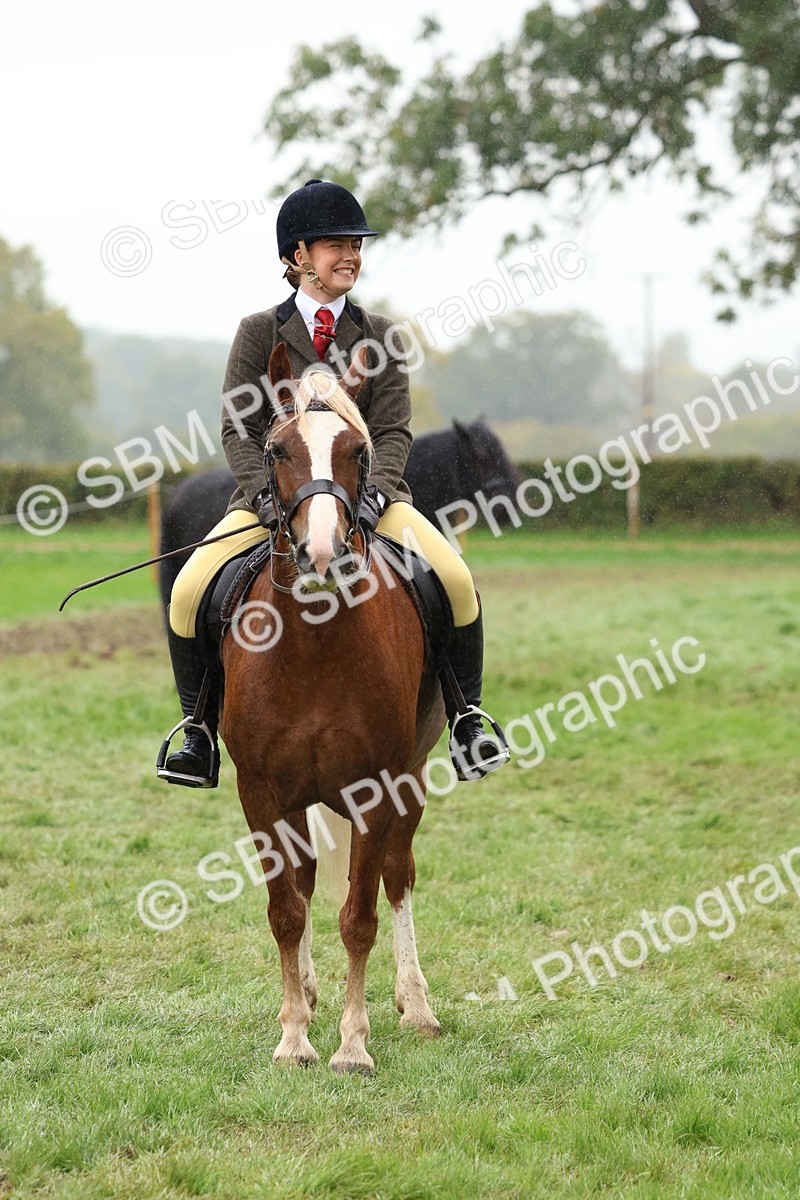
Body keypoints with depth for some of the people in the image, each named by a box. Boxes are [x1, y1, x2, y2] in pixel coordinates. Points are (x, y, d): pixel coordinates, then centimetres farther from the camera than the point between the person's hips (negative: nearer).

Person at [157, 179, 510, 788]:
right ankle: (200, 731, -5)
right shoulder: (259, 332, 5)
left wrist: (375, 494, -19)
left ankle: (466, 721, -8)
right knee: (188, 593, -23)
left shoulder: (378, 335, 8)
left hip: (368, 492, 1)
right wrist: (267, 494, -20)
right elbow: (238, 429, -2)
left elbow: (393, 431, 0)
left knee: (456, 579, -24)